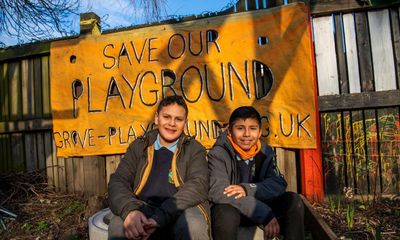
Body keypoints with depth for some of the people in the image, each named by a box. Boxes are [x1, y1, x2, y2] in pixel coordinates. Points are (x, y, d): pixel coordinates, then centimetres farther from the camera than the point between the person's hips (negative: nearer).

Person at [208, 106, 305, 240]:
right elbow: (217, 192, -29)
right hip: (230, 210, -3)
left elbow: (279, 184, -8)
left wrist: (247, 189, -27)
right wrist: (264, 214, -35)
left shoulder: (265, 152, -2)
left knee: (293, 200, -17)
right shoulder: (218, 154, -17)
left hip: (259, 205, 4)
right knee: (225, 212, -36)